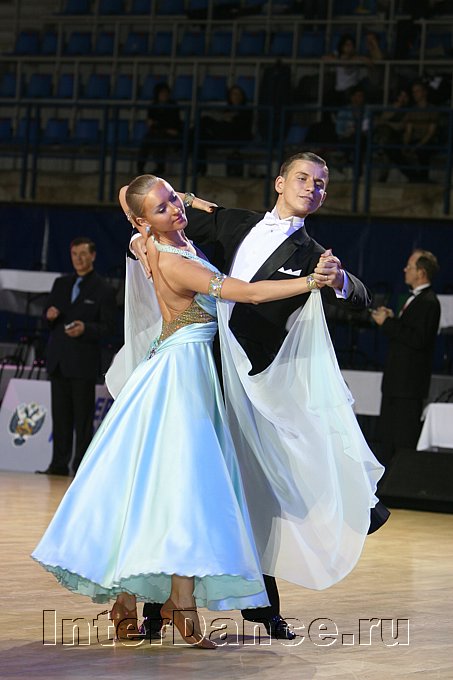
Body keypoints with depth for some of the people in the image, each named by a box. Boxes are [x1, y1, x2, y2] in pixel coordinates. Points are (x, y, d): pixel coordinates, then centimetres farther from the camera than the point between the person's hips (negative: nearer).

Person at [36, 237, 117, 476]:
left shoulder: (103, 290, -1)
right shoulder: (61, 284, 15)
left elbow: (108, 327, -5)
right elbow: (48, 312, 18)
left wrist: (85, 328, -22)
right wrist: (50, 315, -6)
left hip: (84, 362, -5)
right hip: (58, 358, 5)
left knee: (83, 416, -3)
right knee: (60, 414, 7)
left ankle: (82, 466, -2)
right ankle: (59, 463, 10)